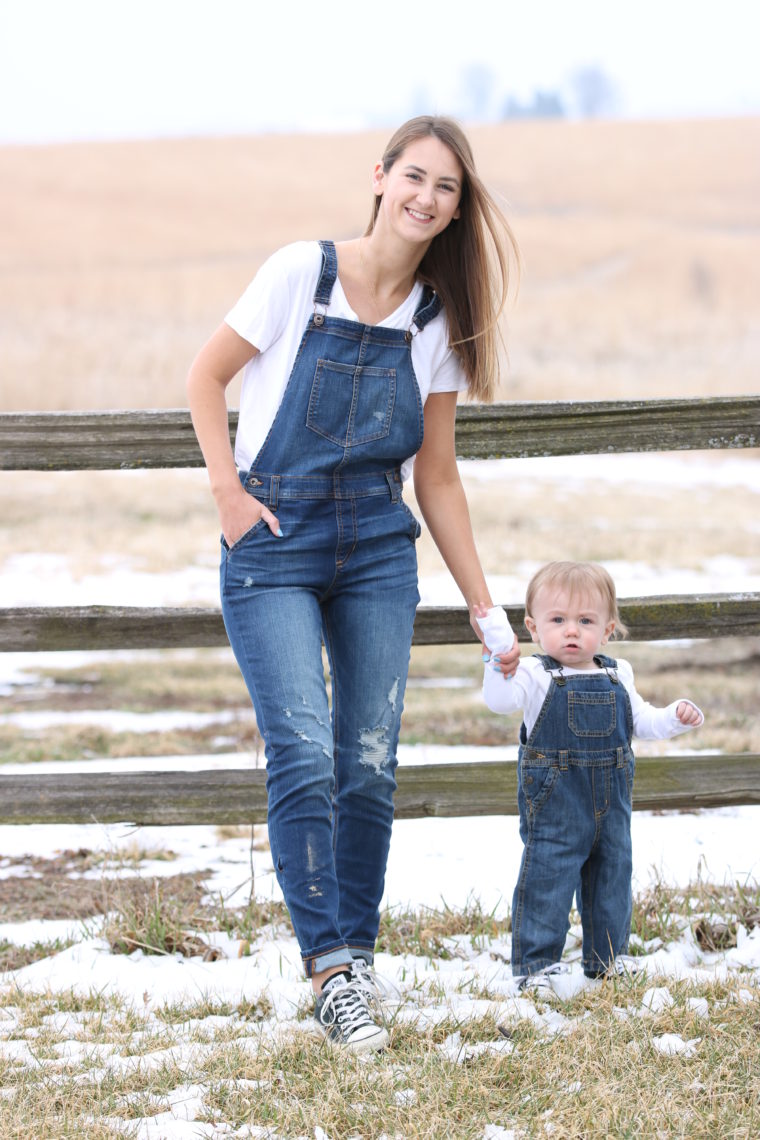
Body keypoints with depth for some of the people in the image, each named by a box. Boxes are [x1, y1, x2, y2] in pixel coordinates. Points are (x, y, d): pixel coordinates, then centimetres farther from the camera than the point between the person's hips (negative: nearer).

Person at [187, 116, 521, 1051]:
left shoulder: (437, 320, 6)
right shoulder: (303, 273, -6)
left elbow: (436, 477, 11)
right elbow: (207, 378, 3)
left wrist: (483, 608, 10)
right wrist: (229, 493, -6)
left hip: (378, 550, 4)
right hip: (273, 547, -4)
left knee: (369, 765, 1)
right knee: (304, 755, -14)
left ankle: (358, 955, 14)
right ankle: (329, 970, -13)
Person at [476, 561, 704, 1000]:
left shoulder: (617, 676, 7)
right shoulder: (536, 676, -8)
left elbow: (641, 721, 18)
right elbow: (501, 701, -26)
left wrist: (677, 716, 2)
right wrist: (501, 656, -38)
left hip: (611, 803, 5)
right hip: (554, 804, -5)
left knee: (612, 876, 15)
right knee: (546, 880, -7)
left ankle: (609, 957, 30)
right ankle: (535, 964, -1)